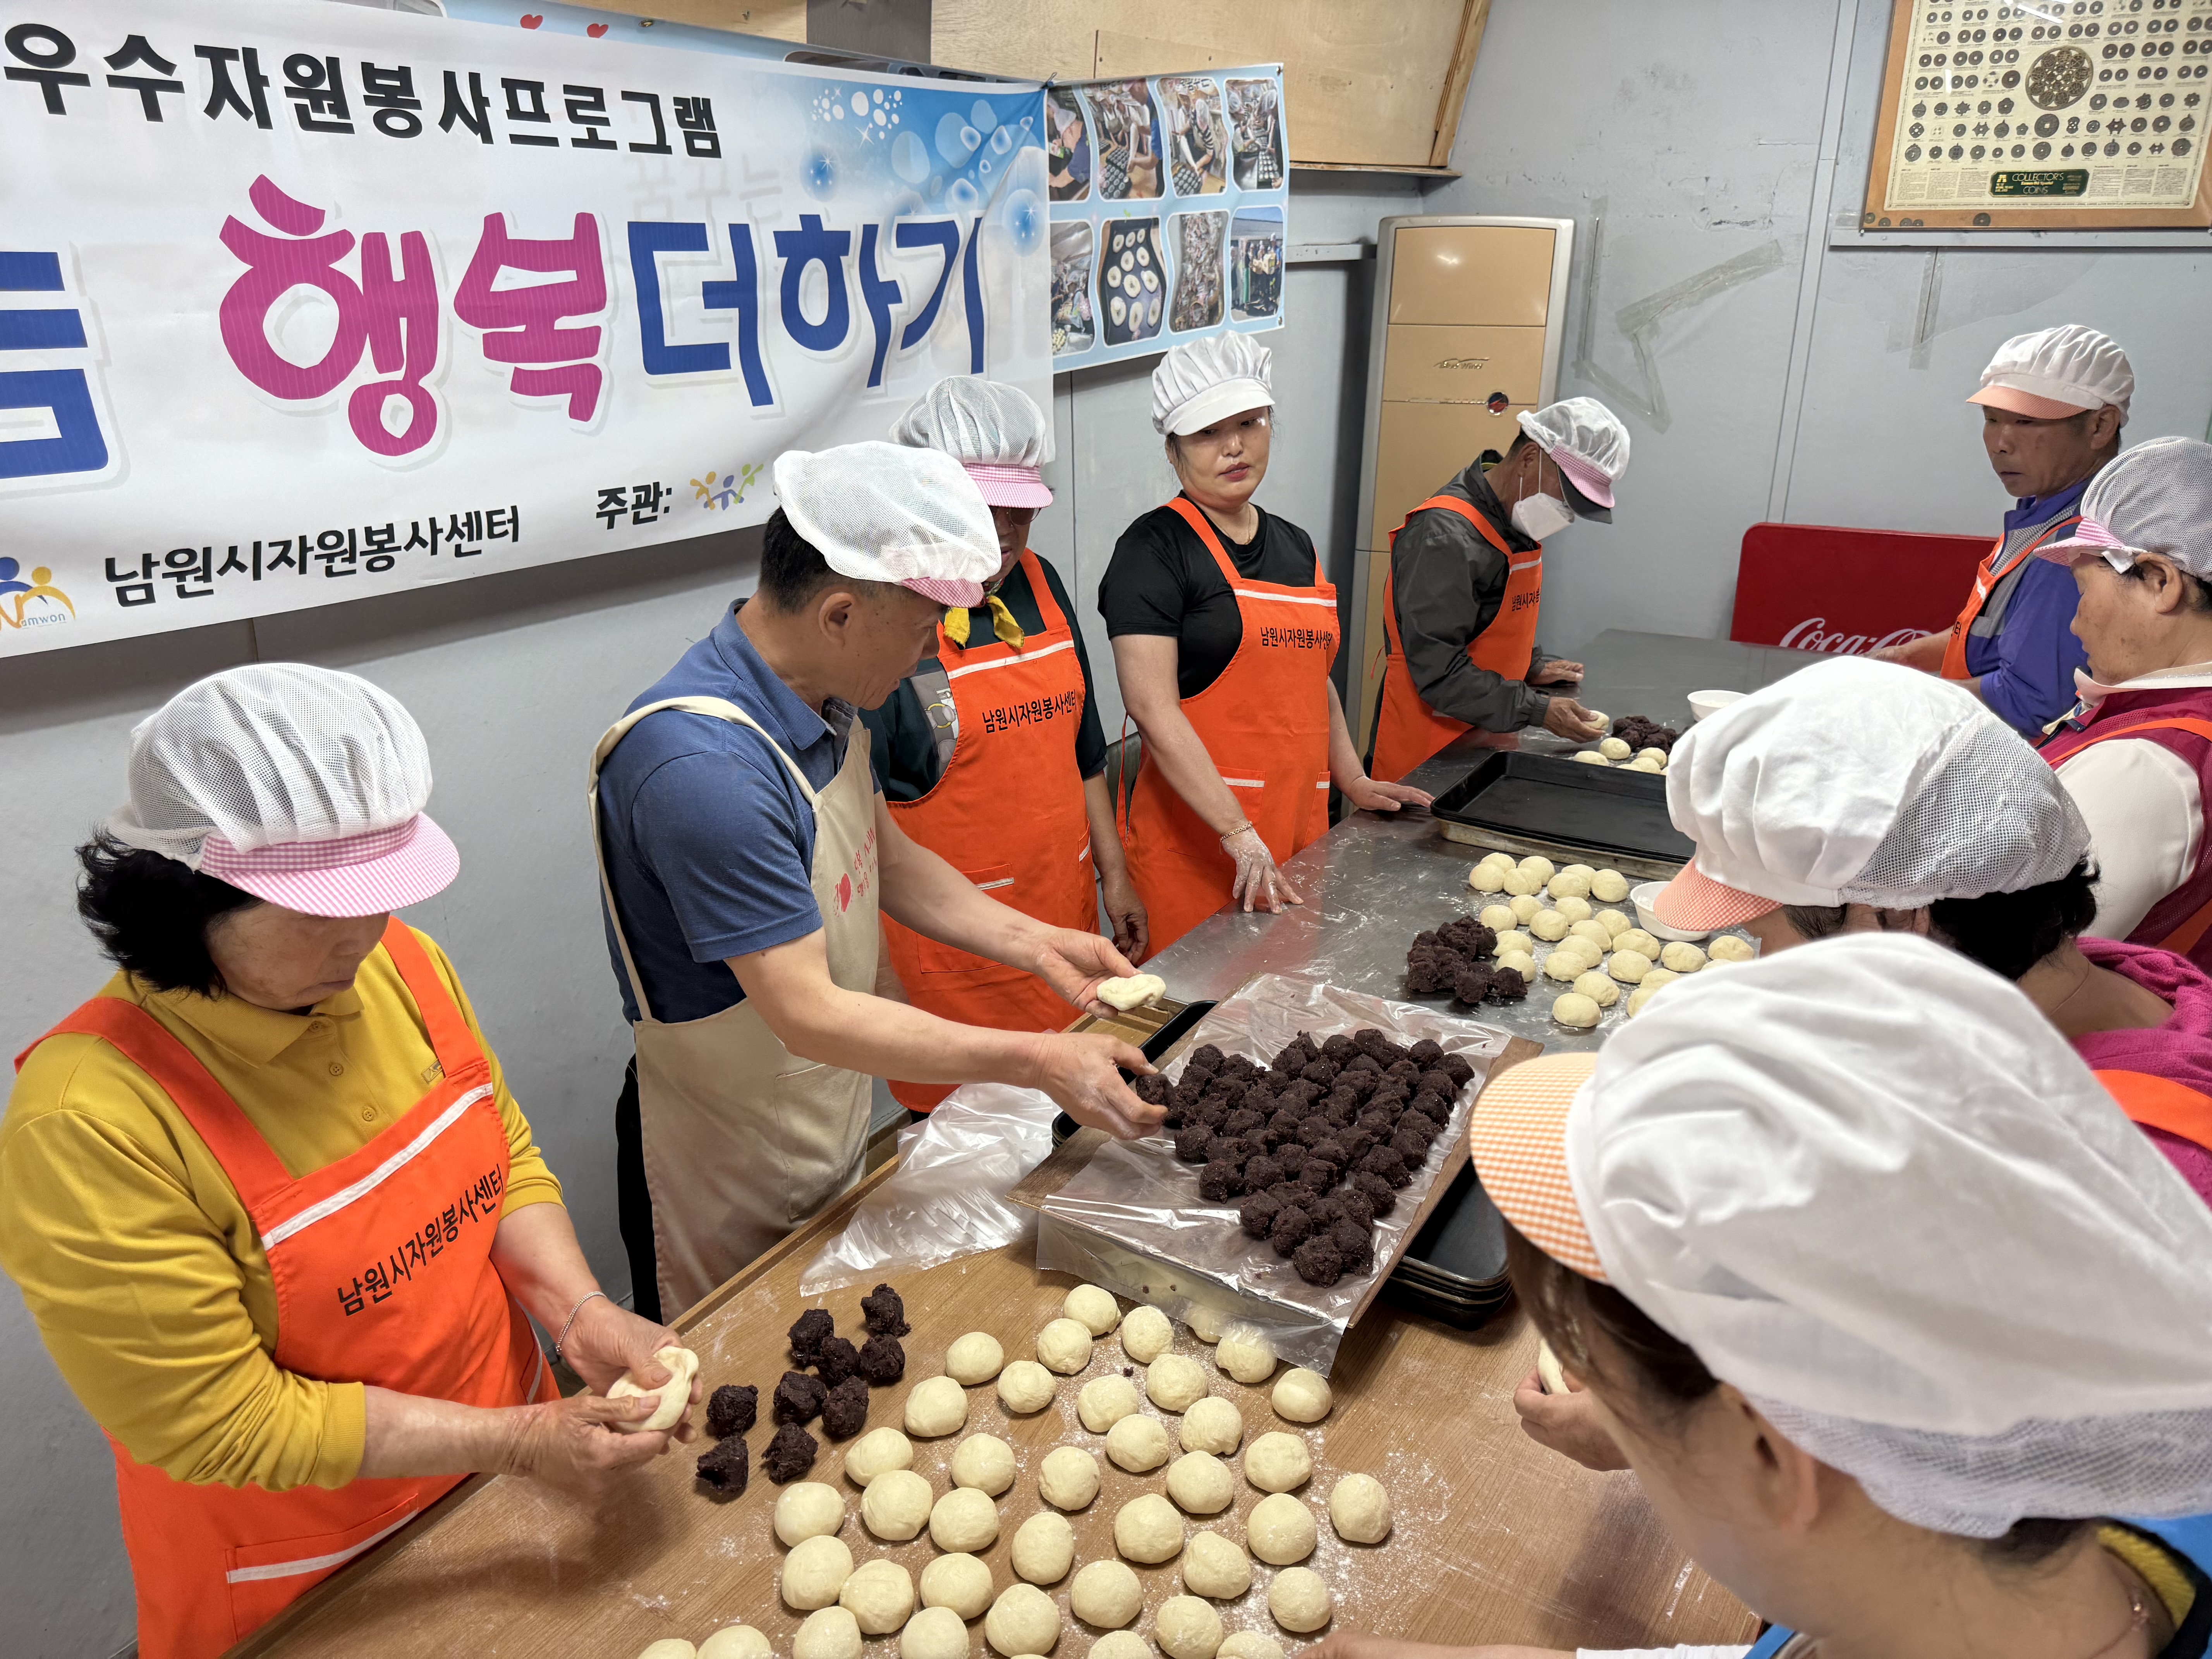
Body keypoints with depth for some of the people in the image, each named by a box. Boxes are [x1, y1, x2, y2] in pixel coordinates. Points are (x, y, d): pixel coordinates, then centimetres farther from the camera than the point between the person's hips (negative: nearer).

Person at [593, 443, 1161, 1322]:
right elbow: (809, 1015, -32)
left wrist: (1035, 943, -3)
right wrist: (1039, 1061, -29)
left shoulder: (821, 697, -4)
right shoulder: (704, 770, -35)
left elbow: (884, 858, 8)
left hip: (831, 1128, 8)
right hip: (728, 1174, -8)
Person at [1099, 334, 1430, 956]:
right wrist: (1240, 835, -21)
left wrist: (1354, 782, 20)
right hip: (1197, 829, -7)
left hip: (1300, 823, 7)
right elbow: (1153, 708, -17)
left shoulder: (1295, 545, 15)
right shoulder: (1156, 548, -8)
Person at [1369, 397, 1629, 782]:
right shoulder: (1445, 537, -22)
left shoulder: (1518, 525, 10)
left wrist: (1532, 666, 10)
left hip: (1484, 743, 9)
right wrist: (1537, 710, -23)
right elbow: (1438, 670, -25)